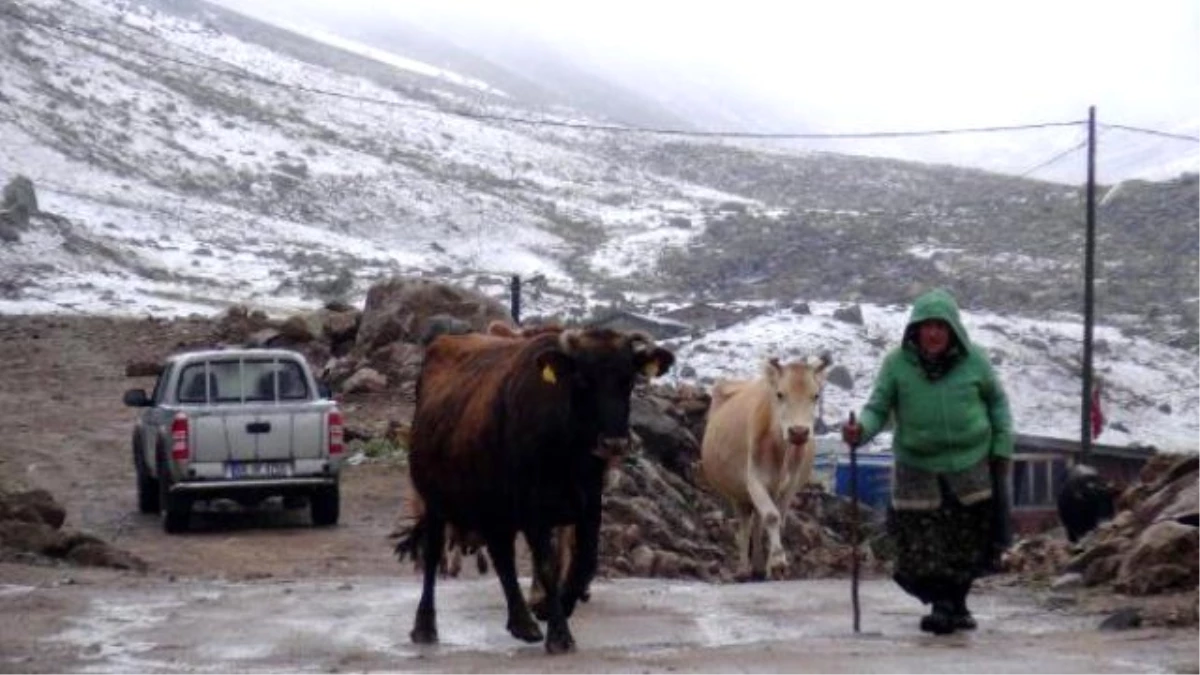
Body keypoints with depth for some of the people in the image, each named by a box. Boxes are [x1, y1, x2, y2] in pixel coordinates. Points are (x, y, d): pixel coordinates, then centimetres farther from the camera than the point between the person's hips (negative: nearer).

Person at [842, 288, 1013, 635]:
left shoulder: (973, 361, -3)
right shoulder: (897, 363, -6)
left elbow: (998, 403, 9)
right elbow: (878, 407, -4)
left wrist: (1002, 448, 5)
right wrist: (861, 430, -26)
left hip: (970, 467, 1)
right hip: (917, 469, -1)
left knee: (967, 541, 7)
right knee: (922, 545, -8)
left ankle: (953, 605, 24)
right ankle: (945, 605, 6)